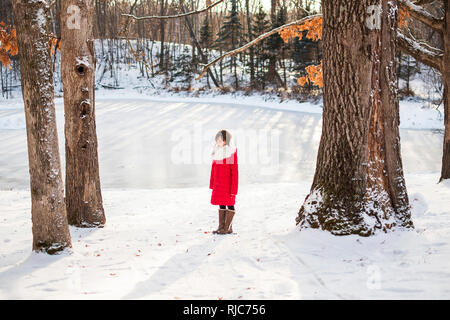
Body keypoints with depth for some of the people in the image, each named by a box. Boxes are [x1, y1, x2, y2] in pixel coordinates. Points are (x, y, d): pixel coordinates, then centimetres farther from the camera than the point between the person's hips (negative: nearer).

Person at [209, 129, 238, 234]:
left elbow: (234, 171, -13)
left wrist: (233, 188, -15)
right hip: (218, 183, 7)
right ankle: (221, 226, 17)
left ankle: (228, 228, 7)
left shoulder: (231, 152, -13)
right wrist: (212, 183, 13)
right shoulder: (217, 151, 8)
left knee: (229, 204, 1)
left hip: (227, 183, -7)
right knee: (221, 204, 11)